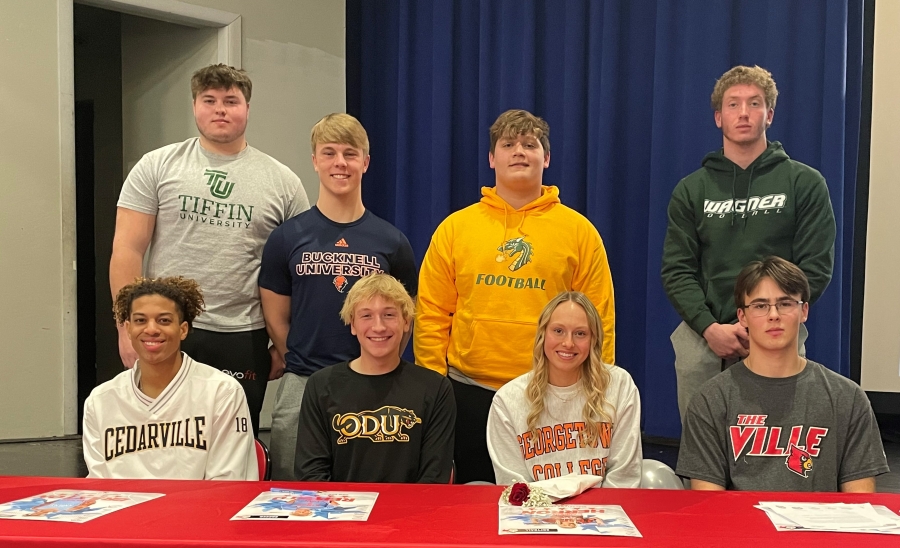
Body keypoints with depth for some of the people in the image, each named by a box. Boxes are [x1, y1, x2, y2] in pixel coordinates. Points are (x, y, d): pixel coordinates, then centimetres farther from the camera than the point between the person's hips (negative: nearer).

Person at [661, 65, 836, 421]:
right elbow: (676, 271, 3)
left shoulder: (804, 183, 4)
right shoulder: (691, 190, 9)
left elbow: (816, 268, -1)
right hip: (701, 339, 2)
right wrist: (709, 327, -11)